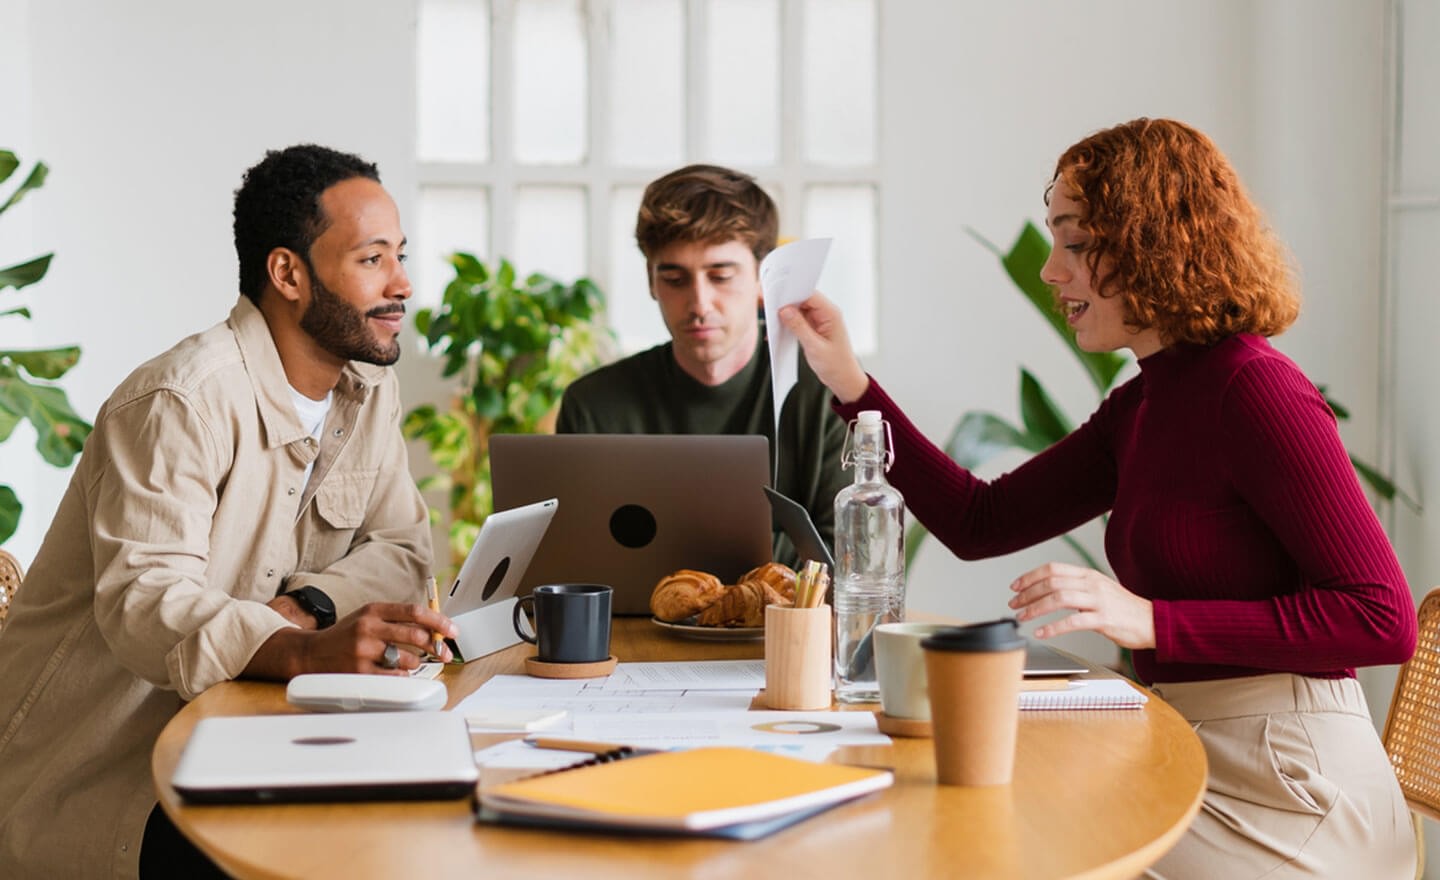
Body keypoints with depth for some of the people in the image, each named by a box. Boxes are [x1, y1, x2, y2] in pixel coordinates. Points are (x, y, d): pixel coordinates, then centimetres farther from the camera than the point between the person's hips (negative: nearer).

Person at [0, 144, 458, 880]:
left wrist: (306, 606, -17)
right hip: (102, 767, -7)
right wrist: (303, 652, -49)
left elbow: (401, 549, 6)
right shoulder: (183, 402, -21)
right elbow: (143, 603, -31)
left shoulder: (370, 388, 7)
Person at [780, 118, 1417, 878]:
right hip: (1193, 766, 8)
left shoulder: (1255, 391, -15)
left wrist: (1151, 621, -23)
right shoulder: (1140, 407, 12)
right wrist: (849, 383, 10)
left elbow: (1381, 620, -20)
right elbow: (981, 522, 15)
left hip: (1287, 795, -8)